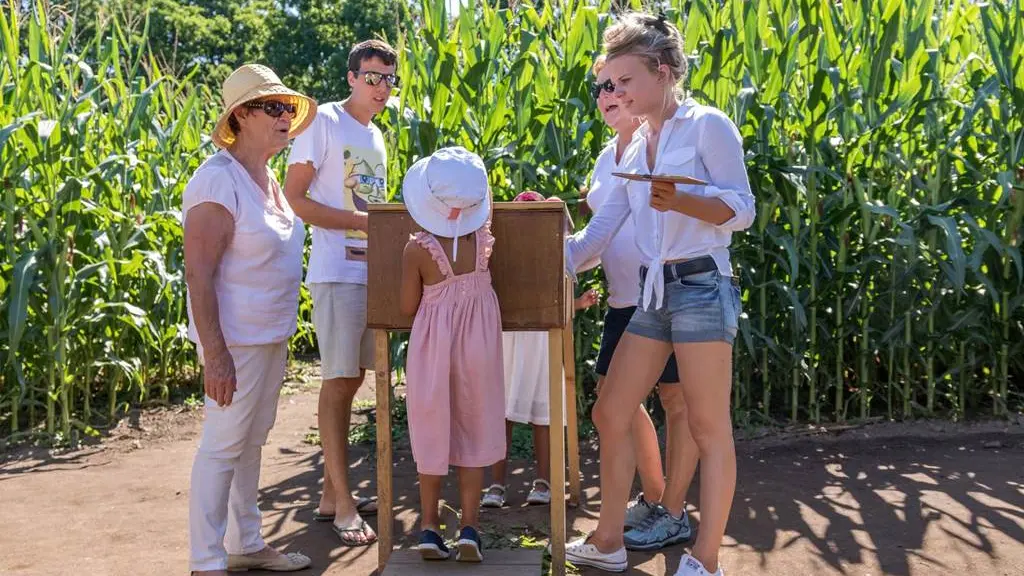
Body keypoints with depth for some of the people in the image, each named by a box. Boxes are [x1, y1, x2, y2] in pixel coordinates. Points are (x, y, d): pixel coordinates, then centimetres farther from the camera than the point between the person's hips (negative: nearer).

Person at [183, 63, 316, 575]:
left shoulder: (266, 177, 10)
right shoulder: (219, 180, -18)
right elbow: (197, 274, -22)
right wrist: (215, 354, -25)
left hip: (271, 336, 9)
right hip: (236, 339, -9)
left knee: (251, 441, 17)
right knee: (223, 446, -2)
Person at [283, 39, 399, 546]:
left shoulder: (375, 137, 17)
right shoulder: (324, 120, -6)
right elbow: (293, 196, -12)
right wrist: (361, 221, -18)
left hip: (373, 272, 8)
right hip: (337, 272, -8)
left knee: (351, 380, 11)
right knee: (338, 381, -4)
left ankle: (330, 492, 21)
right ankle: (343, 504, 3)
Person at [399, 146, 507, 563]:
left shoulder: (416, 248, -14)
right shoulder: (483, 237, -9)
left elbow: (408, 307, -6)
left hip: (433, 341, -1)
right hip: (476, 342, 1)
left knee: (433, 431, 11)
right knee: (473, 431, 11)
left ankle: (430, 527, 17)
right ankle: (469, 526, 8)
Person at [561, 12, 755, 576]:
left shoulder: (707, 125, -4)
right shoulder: (635, 148, 16)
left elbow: (742, 210, -10)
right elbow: (600, 228, 14)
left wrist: (681, 200, -25)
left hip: (701, 287, -8)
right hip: (653, 293, 8)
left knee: (709, 429, -2)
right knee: (609, 414, 8)